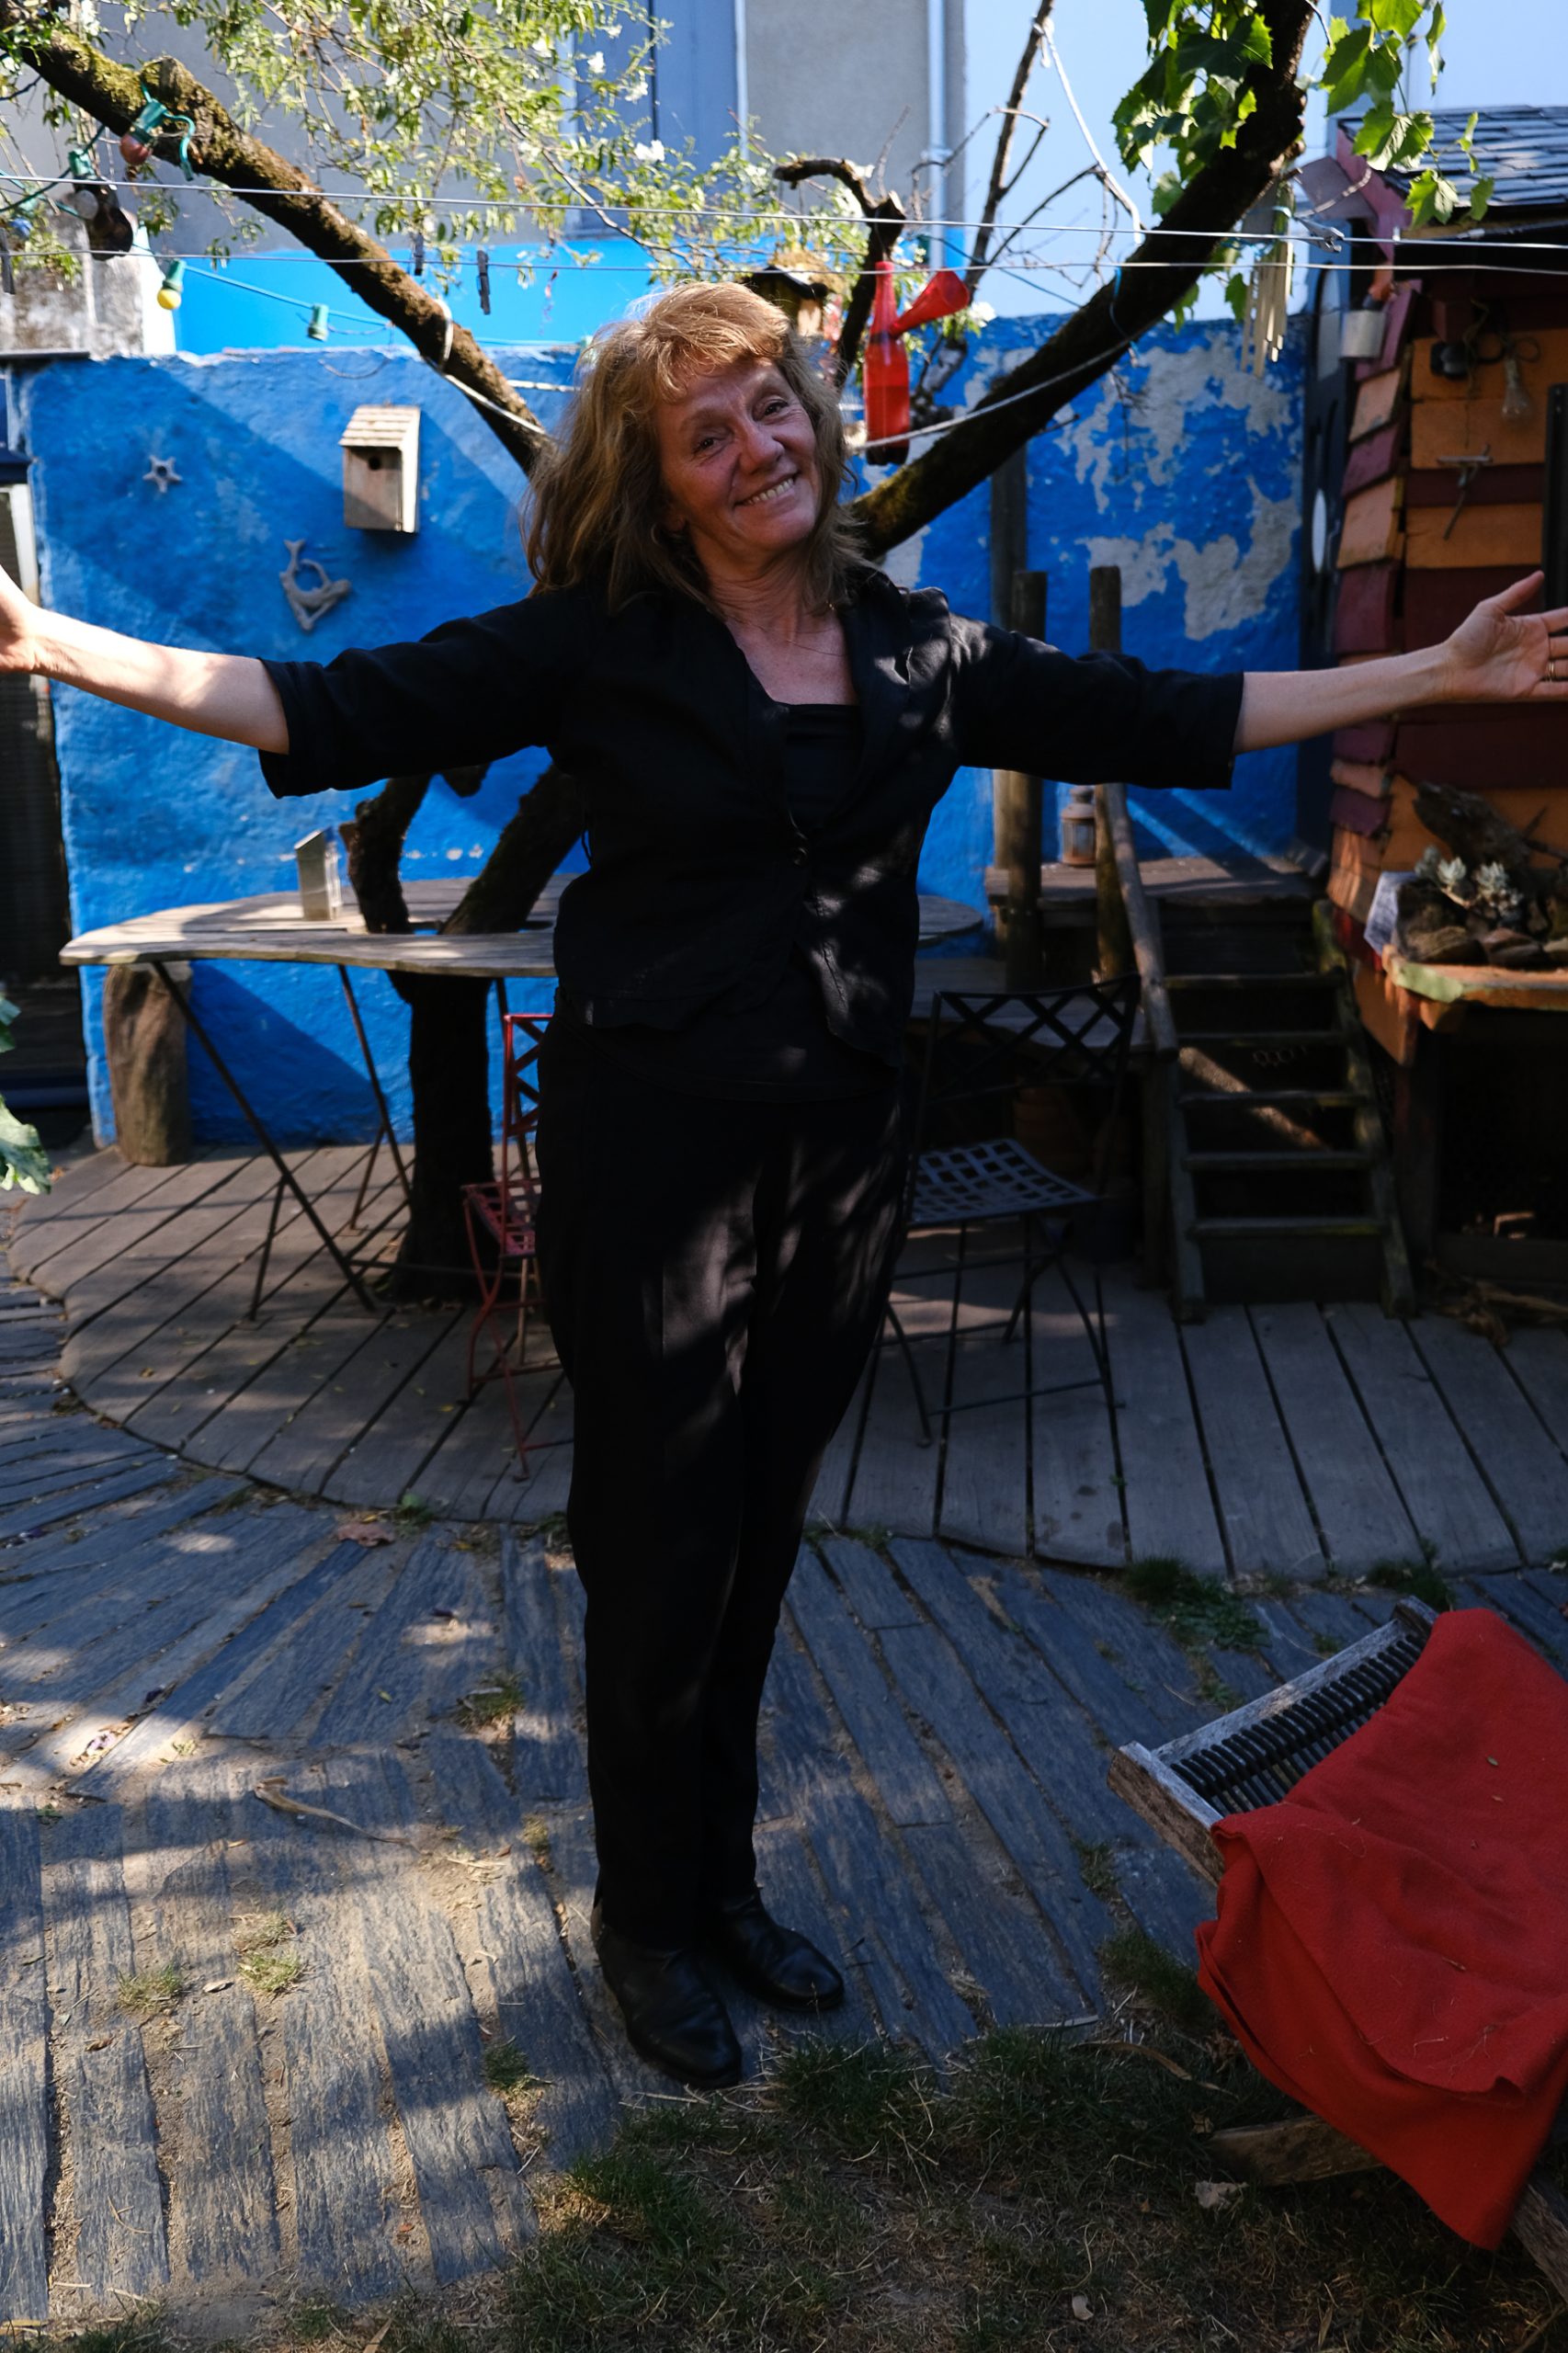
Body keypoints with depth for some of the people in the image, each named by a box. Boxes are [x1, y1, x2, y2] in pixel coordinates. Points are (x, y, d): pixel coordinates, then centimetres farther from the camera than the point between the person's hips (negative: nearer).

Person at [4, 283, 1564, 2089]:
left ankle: (721, 1887, 35)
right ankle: (646, 1925, 27)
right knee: (661, 1565, 4)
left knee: (757, 1553, 15)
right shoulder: (599, 641, -3)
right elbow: (337, 715, -7)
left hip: (840, 1154, 4)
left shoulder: (919, 652, 7)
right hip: (654, 1150, -3)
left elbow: (1162, 723, 12)